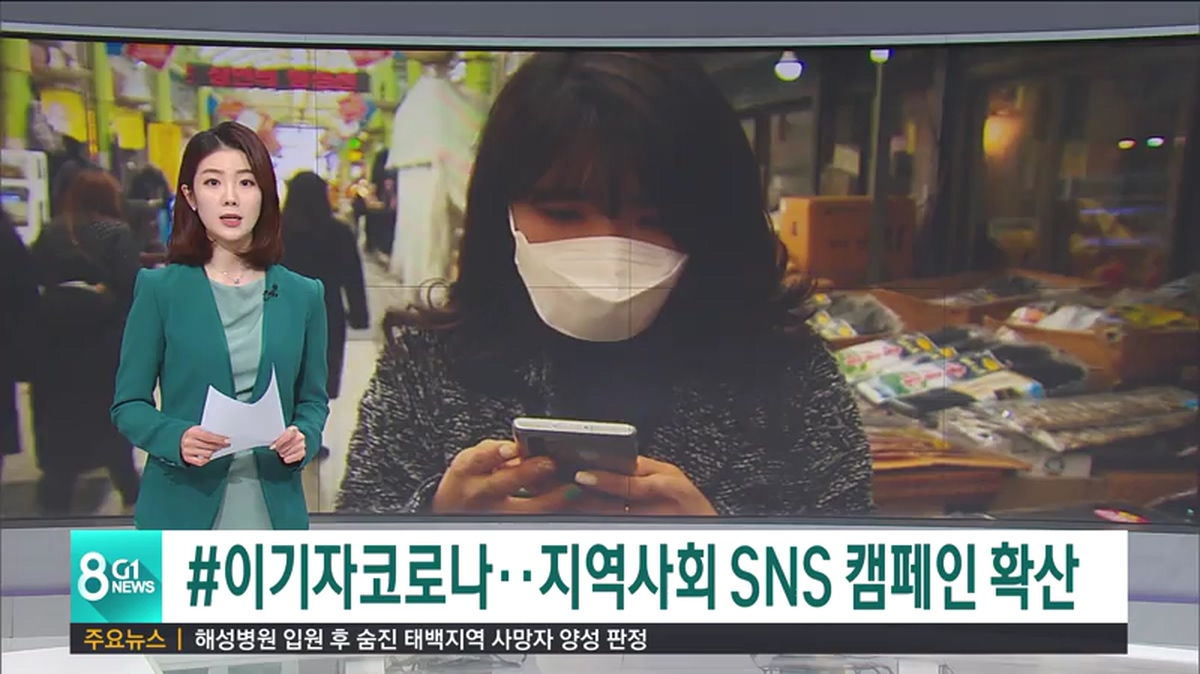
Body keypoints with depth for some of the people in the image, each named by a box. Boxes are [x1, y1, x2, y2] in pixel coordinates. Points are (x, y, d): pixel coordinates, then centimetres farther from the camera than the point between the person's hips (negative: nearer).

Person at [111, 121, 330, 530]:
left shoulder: (303, 295, 6)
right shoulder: (160, 289, 0)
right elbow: (129, 403, 2)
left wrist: (303, 437, -10)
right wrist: (176, 438, -17)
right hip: (180, 507, -1)